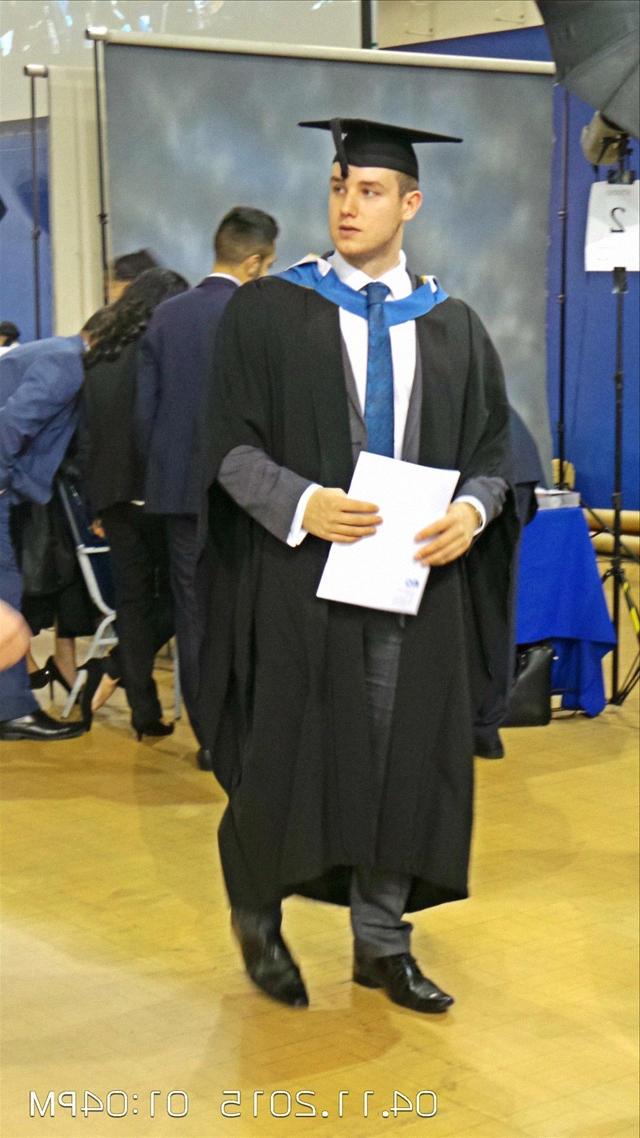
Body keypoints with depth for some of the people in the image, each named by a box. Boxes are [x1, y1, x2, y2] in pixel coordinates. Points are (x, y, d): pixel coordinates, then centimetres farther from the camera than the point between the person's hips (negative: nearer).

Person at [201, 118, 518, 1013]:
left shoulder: (454, 328, 8)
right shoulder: (269, 311, -1)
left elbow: (490, 452, 9)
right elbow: (233, 444, -4)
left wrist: (472, 510, -12)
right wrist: (301, 504, -21)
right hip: (300, 578, -3)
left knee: (402, 762, 8)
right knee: (287, 760, 5)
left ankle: (382, 944, 24)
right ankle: (257, 918, 29)